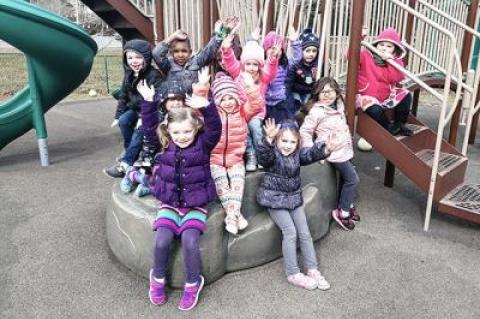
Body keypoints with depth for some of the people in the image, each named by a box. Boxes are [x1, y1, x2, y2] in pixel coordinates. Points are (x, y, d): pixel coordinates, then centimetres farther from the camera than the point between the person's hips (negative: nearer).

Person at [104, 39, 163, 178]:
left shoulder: (154, 75, -18)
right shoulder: (128, 75, 5)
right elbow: (123, 96, 10)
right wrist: (118, 116, 2)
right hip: (135, 109, 6)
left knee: (140, 129, -28)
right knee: (124, 121, -22)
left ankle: (125, 163, -24)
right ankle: (130, 149, 1)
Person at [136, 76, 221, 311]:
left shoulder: (203, 143, -6)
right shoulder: (165, 143, 3)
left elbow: (215, 128, -21)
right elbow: (149, 126, 3)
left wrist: (206, 107, -37)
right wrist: (148, 102, -8)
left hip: (195, 204, -2)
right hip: (169, 203, 3)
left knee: (190, 242, -21)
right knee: (162, 241, -17)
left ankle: (193, 283, 6)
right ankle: (158, 277, 14)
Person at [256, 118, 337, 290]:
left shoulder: (298, 154, -1)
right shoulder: (271, 154, -15)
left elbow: (311, 153, -18)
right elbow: (262, 154, -38)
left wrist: (325, 149, -40)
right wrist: (269, 139, -58)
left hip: (294, 198, 6)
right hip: (275, 199, -5)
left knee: (304, 232, 5)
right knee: (290, 232, -12)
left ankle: (312, 269, 17)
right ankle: (293, 274, 1)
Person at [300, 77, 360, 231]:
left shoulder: (339, 105, 7)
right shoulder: (316, 111, -17)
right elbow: (305, 131, -16)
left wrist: (349, 143, 17)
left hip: (345, 150, 8)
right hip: (334, 152, -8)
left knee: (345, 179, 18)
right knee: (353, 179, -6)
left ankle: (347, 205, 37)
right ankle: (342, 212, 6)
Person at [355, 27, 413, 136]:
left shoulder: (396, 60, 2)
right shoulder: (366, 55, -7)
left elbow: (397, 78, -14)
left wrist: (391, 60, -22)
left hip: (387, 95, 6)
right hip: (367, 95, -5)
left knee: (405, 96, -4)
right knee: (374, 109, -34)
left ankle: (398, 124, 12)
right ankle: (388, 127, -3)